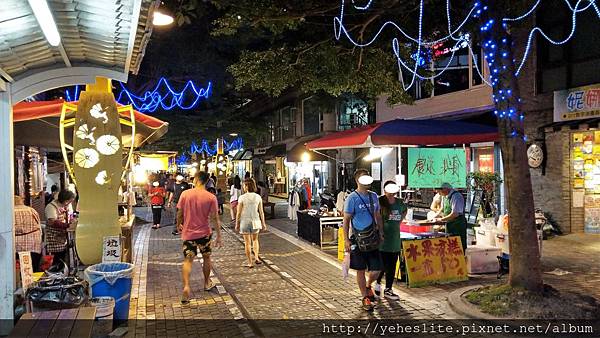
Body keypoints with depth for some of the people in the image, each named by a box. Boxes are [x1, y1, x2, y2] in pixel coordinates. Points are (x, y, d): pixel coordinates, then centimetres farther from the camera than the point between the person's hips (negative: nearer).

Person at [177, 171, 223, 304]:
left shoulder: (185, 194, -8)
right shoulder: (211, 197, -11)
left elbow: (180, 213, 0)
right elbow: (215, 218, -9)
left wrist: (179, 225, 20)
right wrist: (219, 236, -1)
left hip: (188, 233, 0)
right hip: (204, 233, 0)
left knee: (188, 260, 4)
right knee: (206, 257, 19)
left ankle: (186, 286, -15)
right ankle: (207, 283, 34)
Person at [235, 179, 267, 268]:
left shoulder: (242, 198, -13)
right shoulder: (258, 197, -4)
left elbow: (239, 213, -9)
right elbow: (261, 212, 1)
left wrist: (237, 224, 2)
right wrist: (263, 223, 11)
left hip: (245, 221, -3)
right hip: (255, 221, 3)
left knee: (247, 242, 9)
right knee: (255, 240, 24)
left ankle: (250, 263, 13)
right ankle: (256, 257, 12)